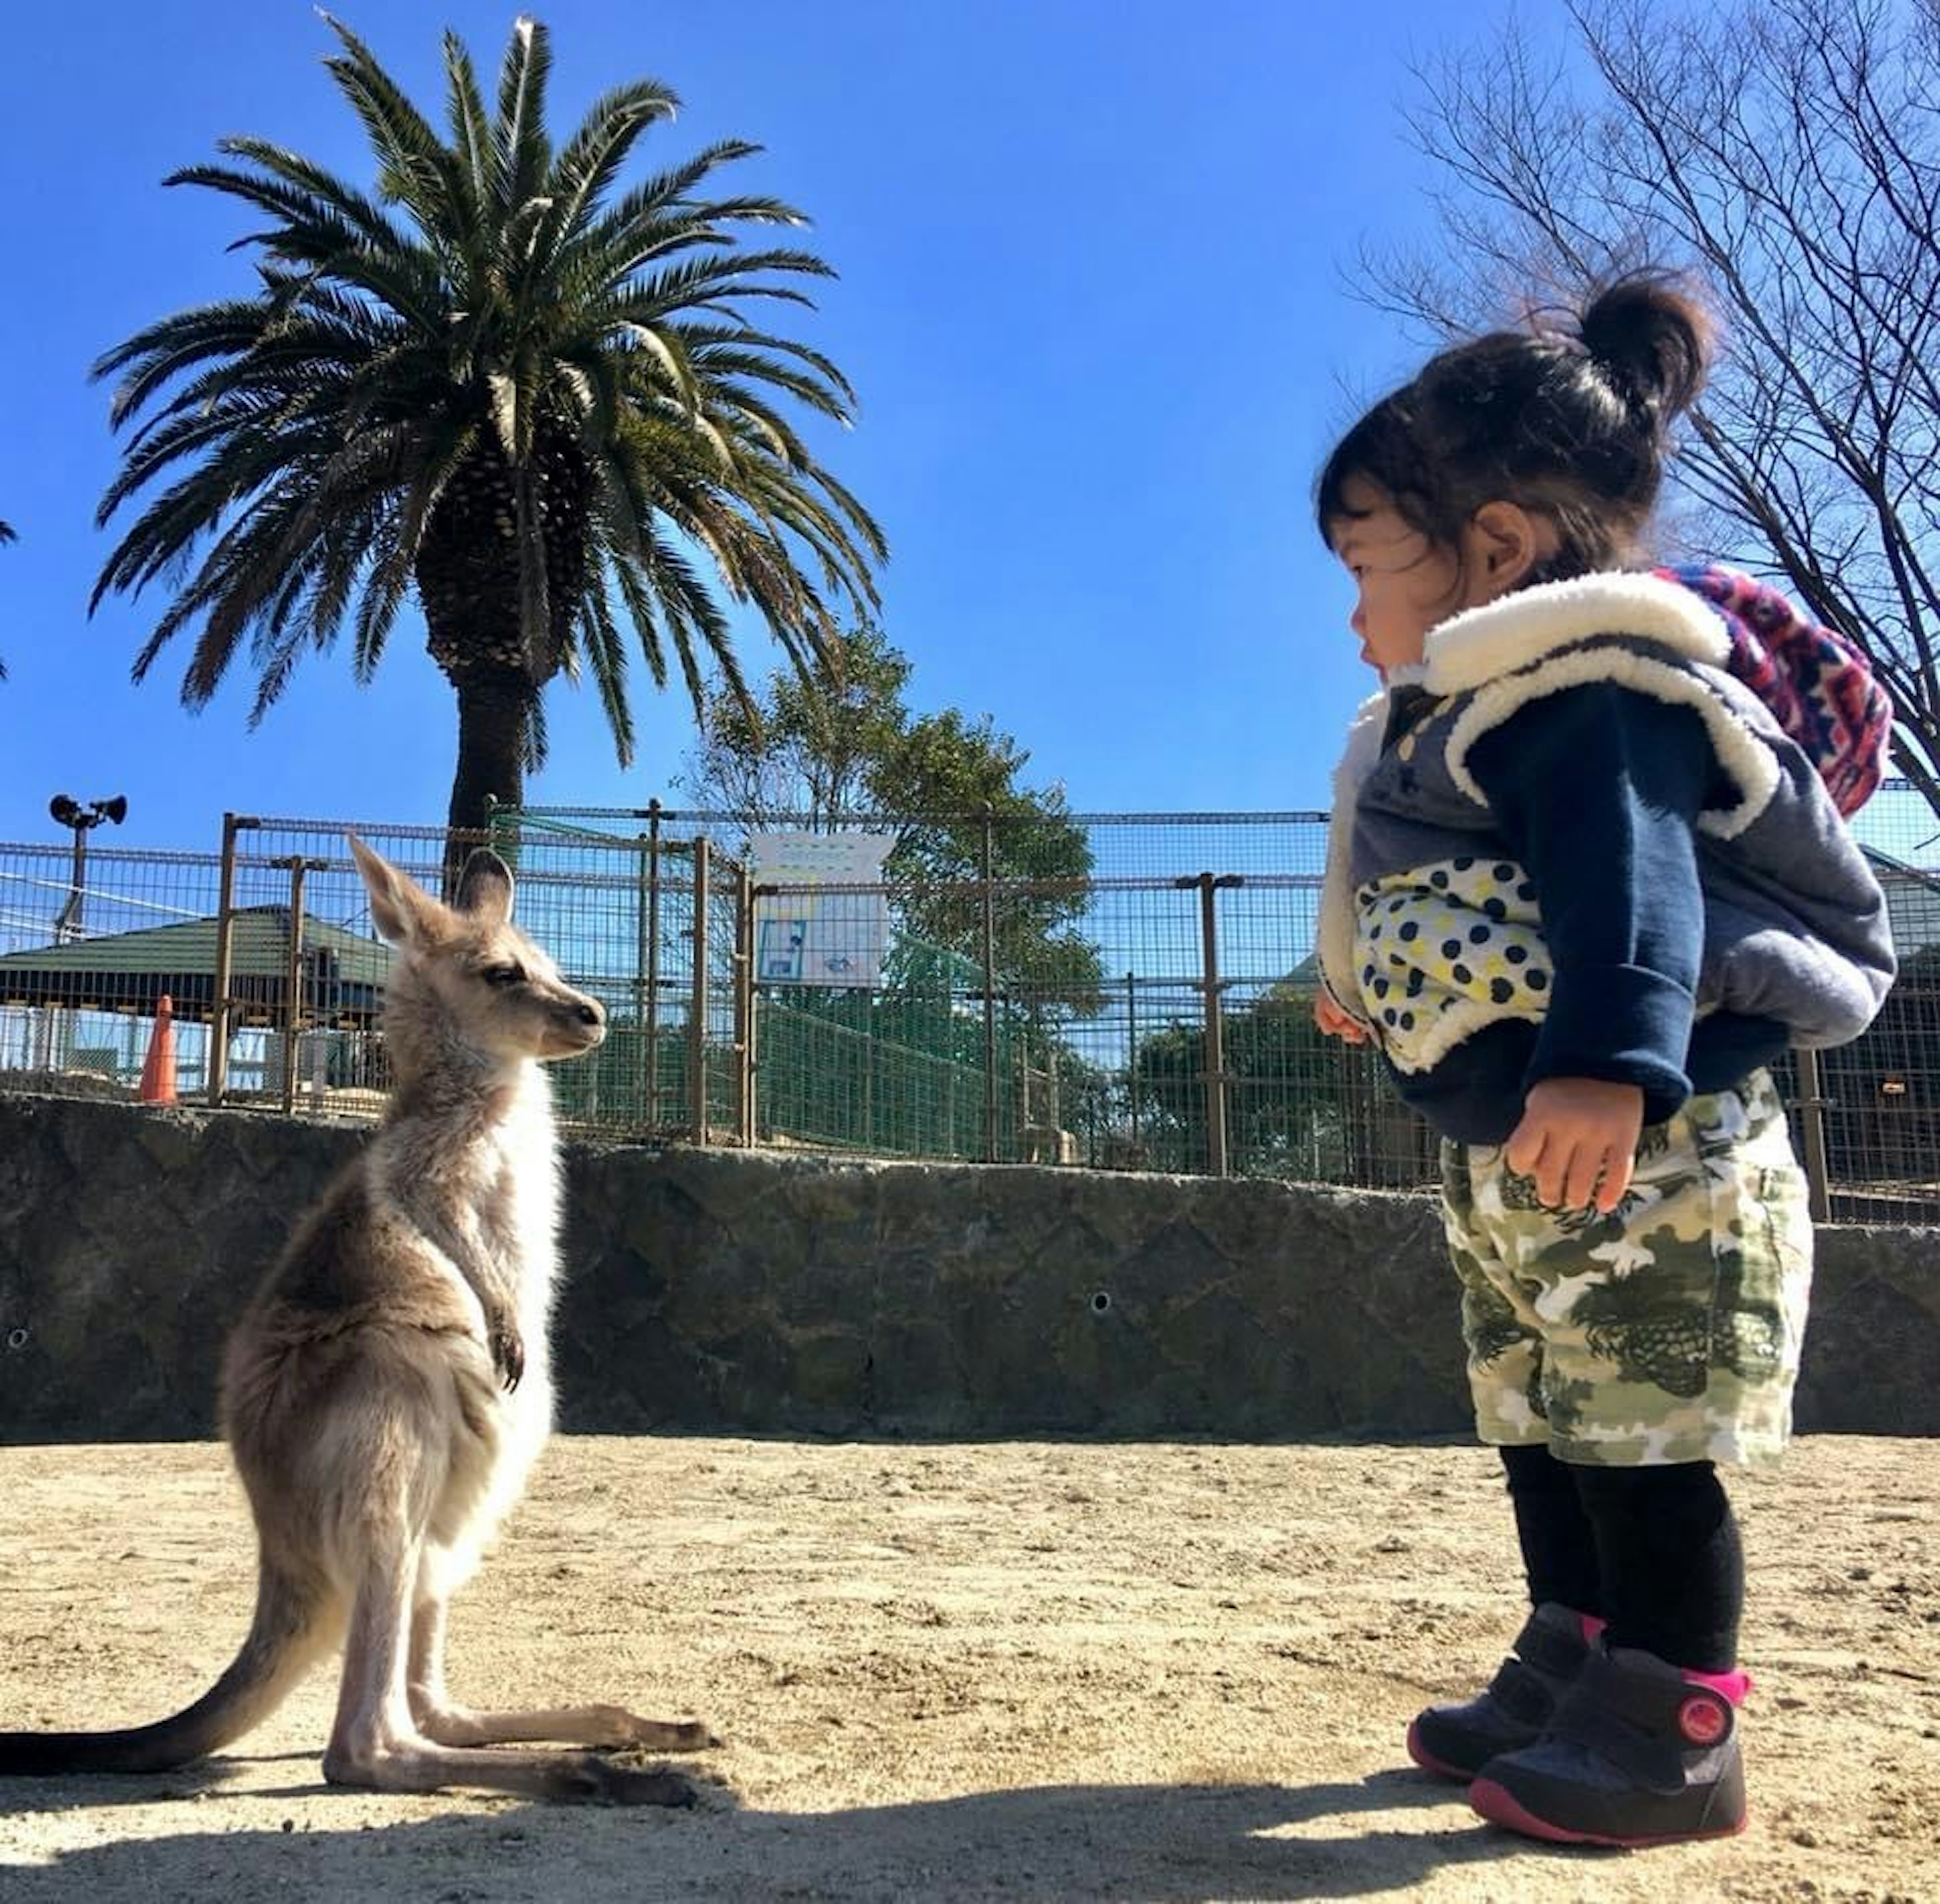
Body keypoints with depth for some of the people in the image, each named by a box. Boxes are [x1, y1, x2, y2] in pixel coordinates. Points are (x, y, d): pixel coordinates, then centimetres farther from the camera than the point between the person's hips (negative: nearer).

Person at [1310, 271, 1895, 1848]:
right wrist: (1377, 988, 44)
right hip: (1513, 1157, 11)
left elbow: (1628, 886, -35)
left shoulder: (1592, 695, -18)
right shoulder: (1484, 714, 16)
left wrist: (1610, 1059, -49)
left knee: (1643, 1447, -1)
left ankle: (1672, 1738, 13)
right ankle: (1573, 1675, 32)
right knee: (1548, 1436, 18)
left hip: (1640, 1149, -11)